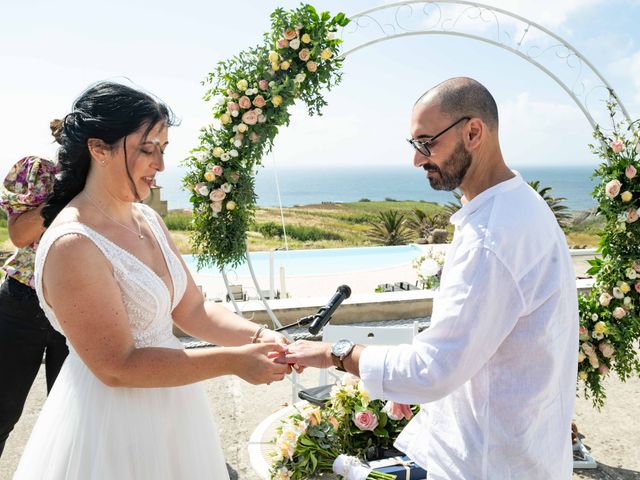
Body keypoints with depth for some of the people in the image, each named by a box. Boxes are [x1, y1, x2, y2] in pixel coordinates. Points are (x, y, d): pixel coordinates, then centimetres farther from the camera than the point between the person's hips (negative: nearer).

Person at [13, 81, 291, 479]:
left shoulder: (148, 220, 2)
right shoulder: (72, 245, -23)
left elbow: (192, 309, 5)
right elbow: (118, 367, -23)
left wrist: (257, 336, -11)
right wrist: (232, 362, -23)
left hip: (172, 409, 8)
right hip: (113, 423, -8)